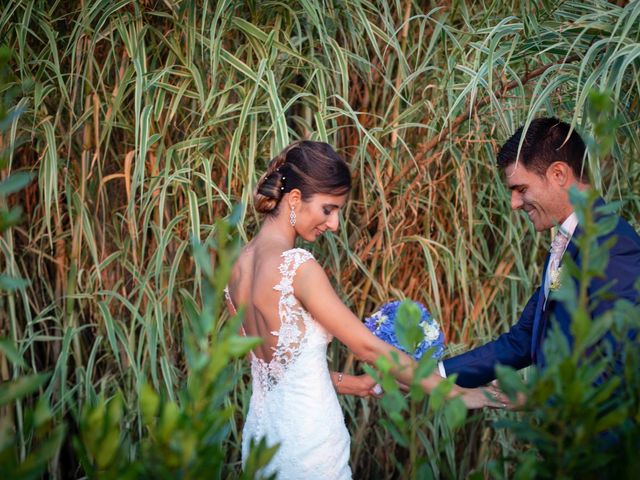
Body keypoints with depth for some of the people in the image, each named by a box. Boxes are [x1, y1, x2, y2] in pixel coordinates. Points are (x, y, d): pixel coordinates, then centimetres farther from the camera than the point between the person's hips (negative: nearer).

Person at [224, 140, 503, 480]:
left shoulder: (239, 264, 3)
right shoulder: (297, 266, -21)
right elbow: (367, 346, -17)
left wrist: (345, 383, 15)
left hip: (261, 428, 8)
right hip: (306, 436, -8)